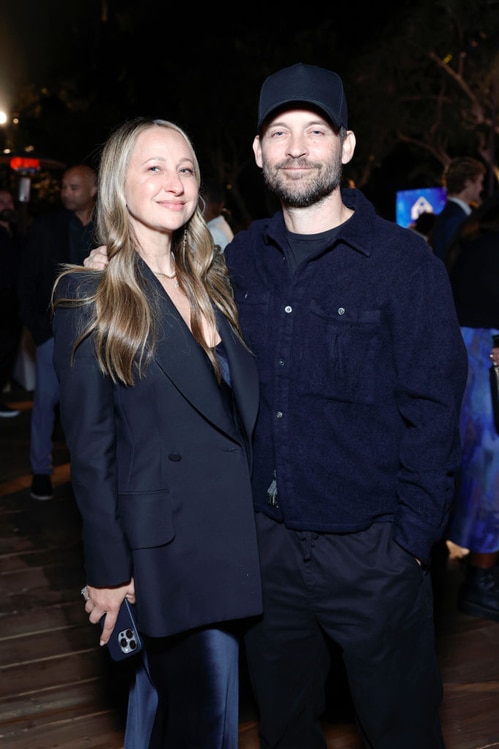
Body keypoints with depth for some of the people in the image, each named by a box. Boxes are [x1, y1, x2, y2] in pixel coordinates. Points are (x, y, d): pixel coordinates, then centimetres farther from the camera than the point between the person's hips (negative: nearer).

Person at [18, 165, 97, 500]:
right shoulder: (47, 226, 0)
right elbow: (27, 279, 2)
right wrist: (35, 322, -5)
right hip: (55, 327, -1)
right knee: (46, 397, 1)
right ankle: (41, 469, 13)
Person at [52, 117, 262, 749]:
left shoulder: (210, 281, 11)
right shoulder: (89, 293, -8)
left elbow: (244, 400, 13)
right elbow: (90, 444, -9)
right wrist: (108, 570, -8)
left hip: (235, 525, 6)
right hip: (163, 541, -6)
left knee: (167, 690, 18)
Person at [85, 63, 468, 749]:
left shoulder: (406, 261, -9)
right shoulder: (241, 257, 5)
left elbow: (432, 410, -9)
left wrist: (412, 541, -12)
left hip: (371, 551, -4)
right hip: (266, 539, 4)